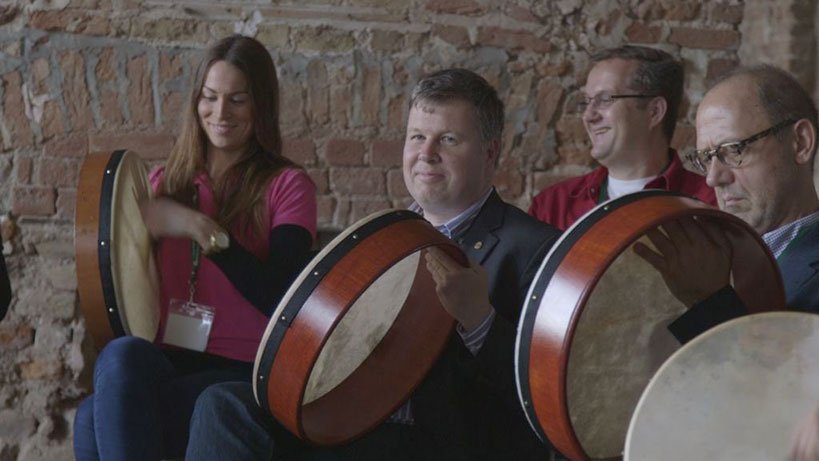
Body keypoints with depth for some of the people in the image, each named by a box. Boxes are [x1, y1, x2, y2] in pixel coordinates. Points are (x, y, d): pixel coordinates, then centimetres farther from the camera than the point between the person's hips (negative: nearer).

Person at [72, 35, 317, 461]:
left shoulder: (287, 186, 3)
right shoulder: (166, 183, 17)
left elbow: (277, 300, -9)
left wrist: (206, 233, -18)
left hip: (245, 375, -4)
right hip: (167, 360, 4)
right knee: (122, 354, -33)